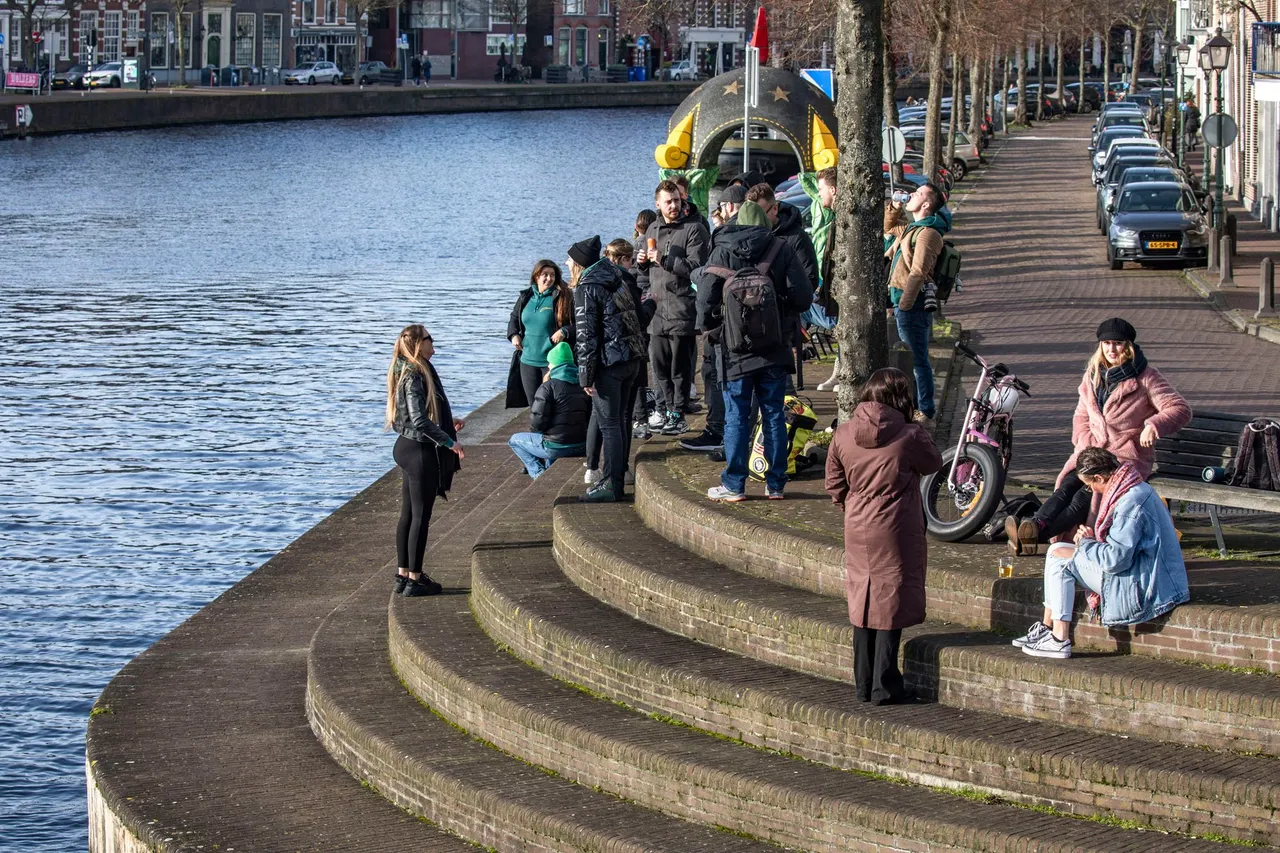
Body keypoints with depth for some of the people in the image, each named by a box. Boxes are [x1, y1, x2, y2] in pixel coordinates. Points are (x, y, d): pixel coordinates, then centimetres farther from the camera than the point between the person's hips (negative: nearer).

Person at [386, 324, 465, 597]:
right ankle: (414, 580, 3)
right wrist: (450, 441, -22)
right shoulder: (415, 377, -21)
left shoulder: (407, 372, 10)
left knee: (408, 515, 16)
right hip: (422, 451, -10)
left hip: (407, 448, 10)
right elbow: (419, 420, -28)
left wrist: (448, 423, 21)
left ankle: (403, 574, 23)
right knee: (421, 516, -2)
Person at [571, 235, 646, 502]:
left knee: (609, 424, -5)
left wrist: (586, 375, -11)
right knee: (619, 419, 16)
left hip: (609, 363, -8)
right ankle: (619, 474, 22)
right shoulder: (617, 280, 13)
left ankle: (612, 485, -5)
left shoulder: (586, 290, -11)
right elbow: (636, 317, 16)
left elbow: (587, 335, -14)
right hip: (632, 359, 8)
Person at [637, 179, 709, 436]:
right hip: (657, 309, 6)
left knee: (679, 366, -3)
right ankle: (668, 410, 16)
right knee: (659, 365, 7)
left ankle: (678, 414, 3)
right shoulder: (653, 230, 17)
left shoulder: (693, 229, -5)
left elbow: (696, 266, -15)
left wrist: (664, 260, -18)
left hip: (682, 309, -6)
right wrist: (642, 261, 7)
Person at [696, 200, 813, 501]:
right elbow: (803, 296, -6)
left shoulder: (722, 253, -3)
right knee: (774, 415, 8)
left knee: (736, 418, 4)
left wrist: (716, 330, 7)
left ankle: (734, 485, 4)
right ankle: (775, 484, 10)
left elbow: (705, 301, -9)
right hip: (775, 349, 1)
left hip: (737, 351, -1)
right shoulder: (781, 250, -1)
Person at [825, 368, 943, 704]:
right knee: (891, 604, 2)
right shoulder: (909, 436, -16)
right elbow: (933, 463, 3)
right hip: (895, 531, -5)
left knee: (862, 602, 14)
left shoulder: (843, 434, -2)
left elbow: (834, 483, 7)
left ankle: (864, 684, 19)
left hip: (857, 530, 5)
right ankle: (885, 686, 3)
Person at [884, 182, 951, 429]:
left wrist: (903, 305, -23)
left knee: (917, 361, -6)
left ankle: (926, 415, -2)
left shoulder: (927, 233, -15)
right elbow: (889, 229, 37)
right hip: (903, 301, 10)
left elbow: (918, 272, -21)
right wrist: (893, 209, 18)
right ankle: (917, 407, 27)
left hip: (913, 304, -10)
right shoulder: (911, 228, 17)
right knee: (910, 359, 18)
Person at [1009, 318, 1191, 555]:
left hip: (1128, 456, -5)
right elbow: (1081, 415, 25)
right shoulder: (1093, 376, 17)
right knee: (1067, 487, -27)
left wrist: (1154, 425, -25)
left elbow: (1181, 410, -7)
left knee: (1086, 496, -31)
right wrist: (1085, 442, 3)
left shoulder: (1145, 378, -1)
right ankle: (1035, 526, -49)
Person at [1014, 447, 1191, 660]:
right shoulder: (1139, 489, 10)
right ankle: (1047, 629, 15)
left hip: (1141, 588, -11)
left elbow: (1116, 559, -25)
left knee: (1060, 557, -10)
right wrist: (1091, 541, 4)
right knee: (1057, 549, 13)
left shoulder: (1131, 502, -23)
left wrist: (1086, 543, -6)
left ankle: (1059, 640, -11)